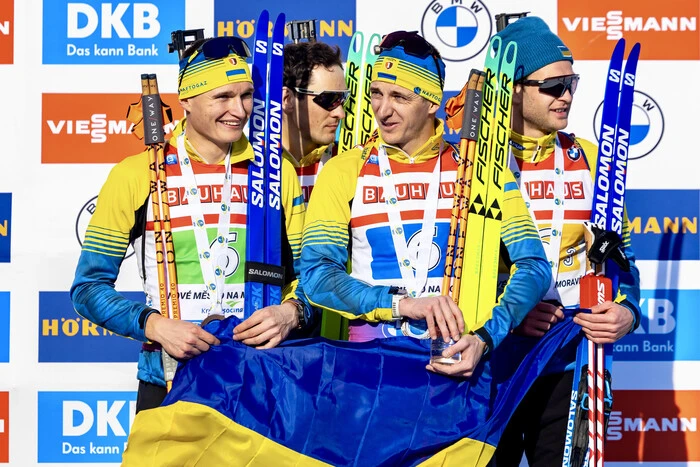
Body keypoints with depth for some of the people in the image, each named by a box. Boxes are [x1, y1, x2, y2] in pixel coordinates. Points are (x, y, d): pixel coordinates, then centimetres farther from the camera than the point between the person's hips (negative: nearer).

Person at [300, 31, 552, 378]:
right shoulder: (344, 172, 5)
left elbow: (533, 266, -1)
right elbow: (317, 274, -6)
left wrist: (484, 338, -17)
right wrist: (402, 303, -20)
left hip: (458, 354, 0)